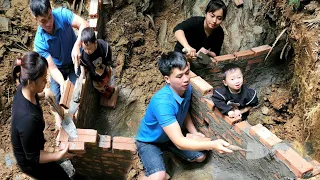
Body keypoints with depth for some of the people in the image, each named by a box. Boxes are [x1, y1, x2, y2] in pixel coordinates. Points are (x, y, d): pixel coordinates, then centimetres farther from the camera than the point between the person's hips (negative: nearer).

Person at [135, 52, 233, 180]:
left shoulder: (187, 88, -15)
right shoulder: (162, 102, -40)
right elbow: (179, 142, -42)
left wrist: (194, 133, -9)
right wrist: (212, 145, -51)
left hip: (170, 136, 8)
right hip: (149, 141, -7)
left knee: (200, 157, 11)